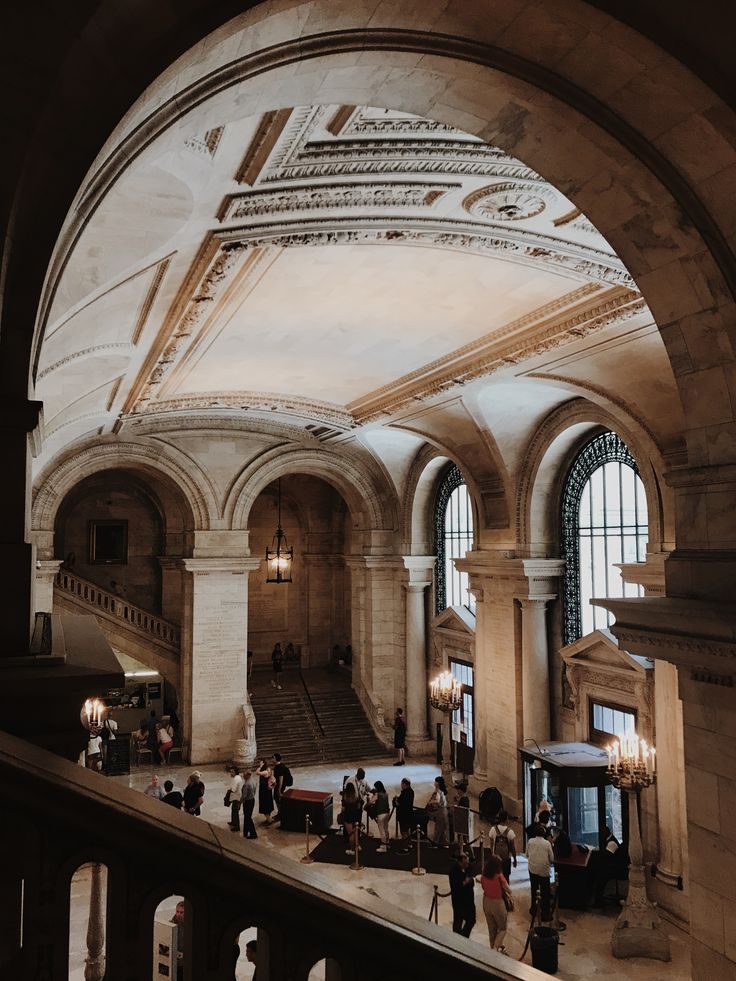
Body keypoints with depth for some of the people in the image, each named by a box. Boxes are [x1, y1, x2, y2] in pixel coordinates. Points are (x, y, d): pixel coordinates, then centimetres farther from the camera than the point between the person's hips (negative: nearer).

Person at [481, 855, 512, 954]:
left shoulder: (483, 876, -9)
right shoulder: (499, 877, -24)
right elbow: (508, 891, -14)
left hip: (486, 902, 5)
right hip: (498, 903, -5)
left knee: (492, 928, 22)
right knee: (502, 928, 15)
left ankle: (493, 948, 34)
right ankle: (495, 949, 4)